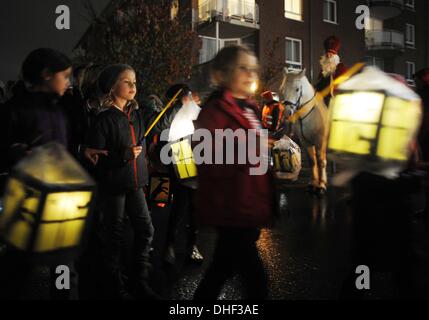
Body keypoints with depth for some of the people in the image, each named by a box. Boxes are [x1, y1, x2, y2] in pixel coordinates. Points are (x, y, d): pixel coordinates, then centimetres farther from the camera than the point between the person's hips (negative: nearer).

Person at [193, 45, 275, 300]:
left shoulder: (250, 108, 15)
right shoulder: (215, 111, -11)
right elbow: (209, 162, -22)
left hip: (250, 207, 9)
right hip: (231, 210, -9)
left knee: (224, 267, 20)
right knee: (256, 280, -4)